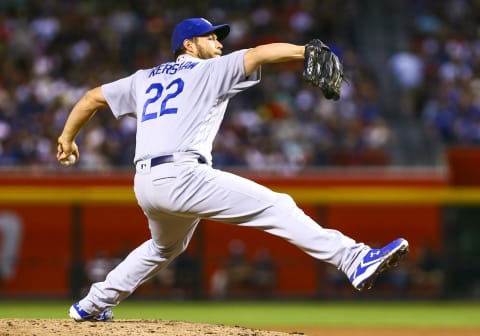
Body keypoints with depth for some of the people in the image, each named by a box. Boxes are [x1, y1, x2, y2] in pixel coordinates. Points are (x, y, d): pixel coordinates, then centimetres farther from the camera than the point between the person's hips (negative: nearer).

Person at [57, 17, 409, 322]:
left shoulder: (144, 79, 27)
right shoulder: (212, 70, 9)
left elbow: (91, 98, 30)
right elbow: (261, 53, -4)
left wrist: (67, 138, 42)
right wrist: (309, 52, -13)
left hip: (144, 184, 8)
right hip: (182, 176, -8)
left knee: (165, 247, 35)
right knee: (276, 206, -13)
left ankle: (92, 305, 37)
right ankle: (353, 259, -27)